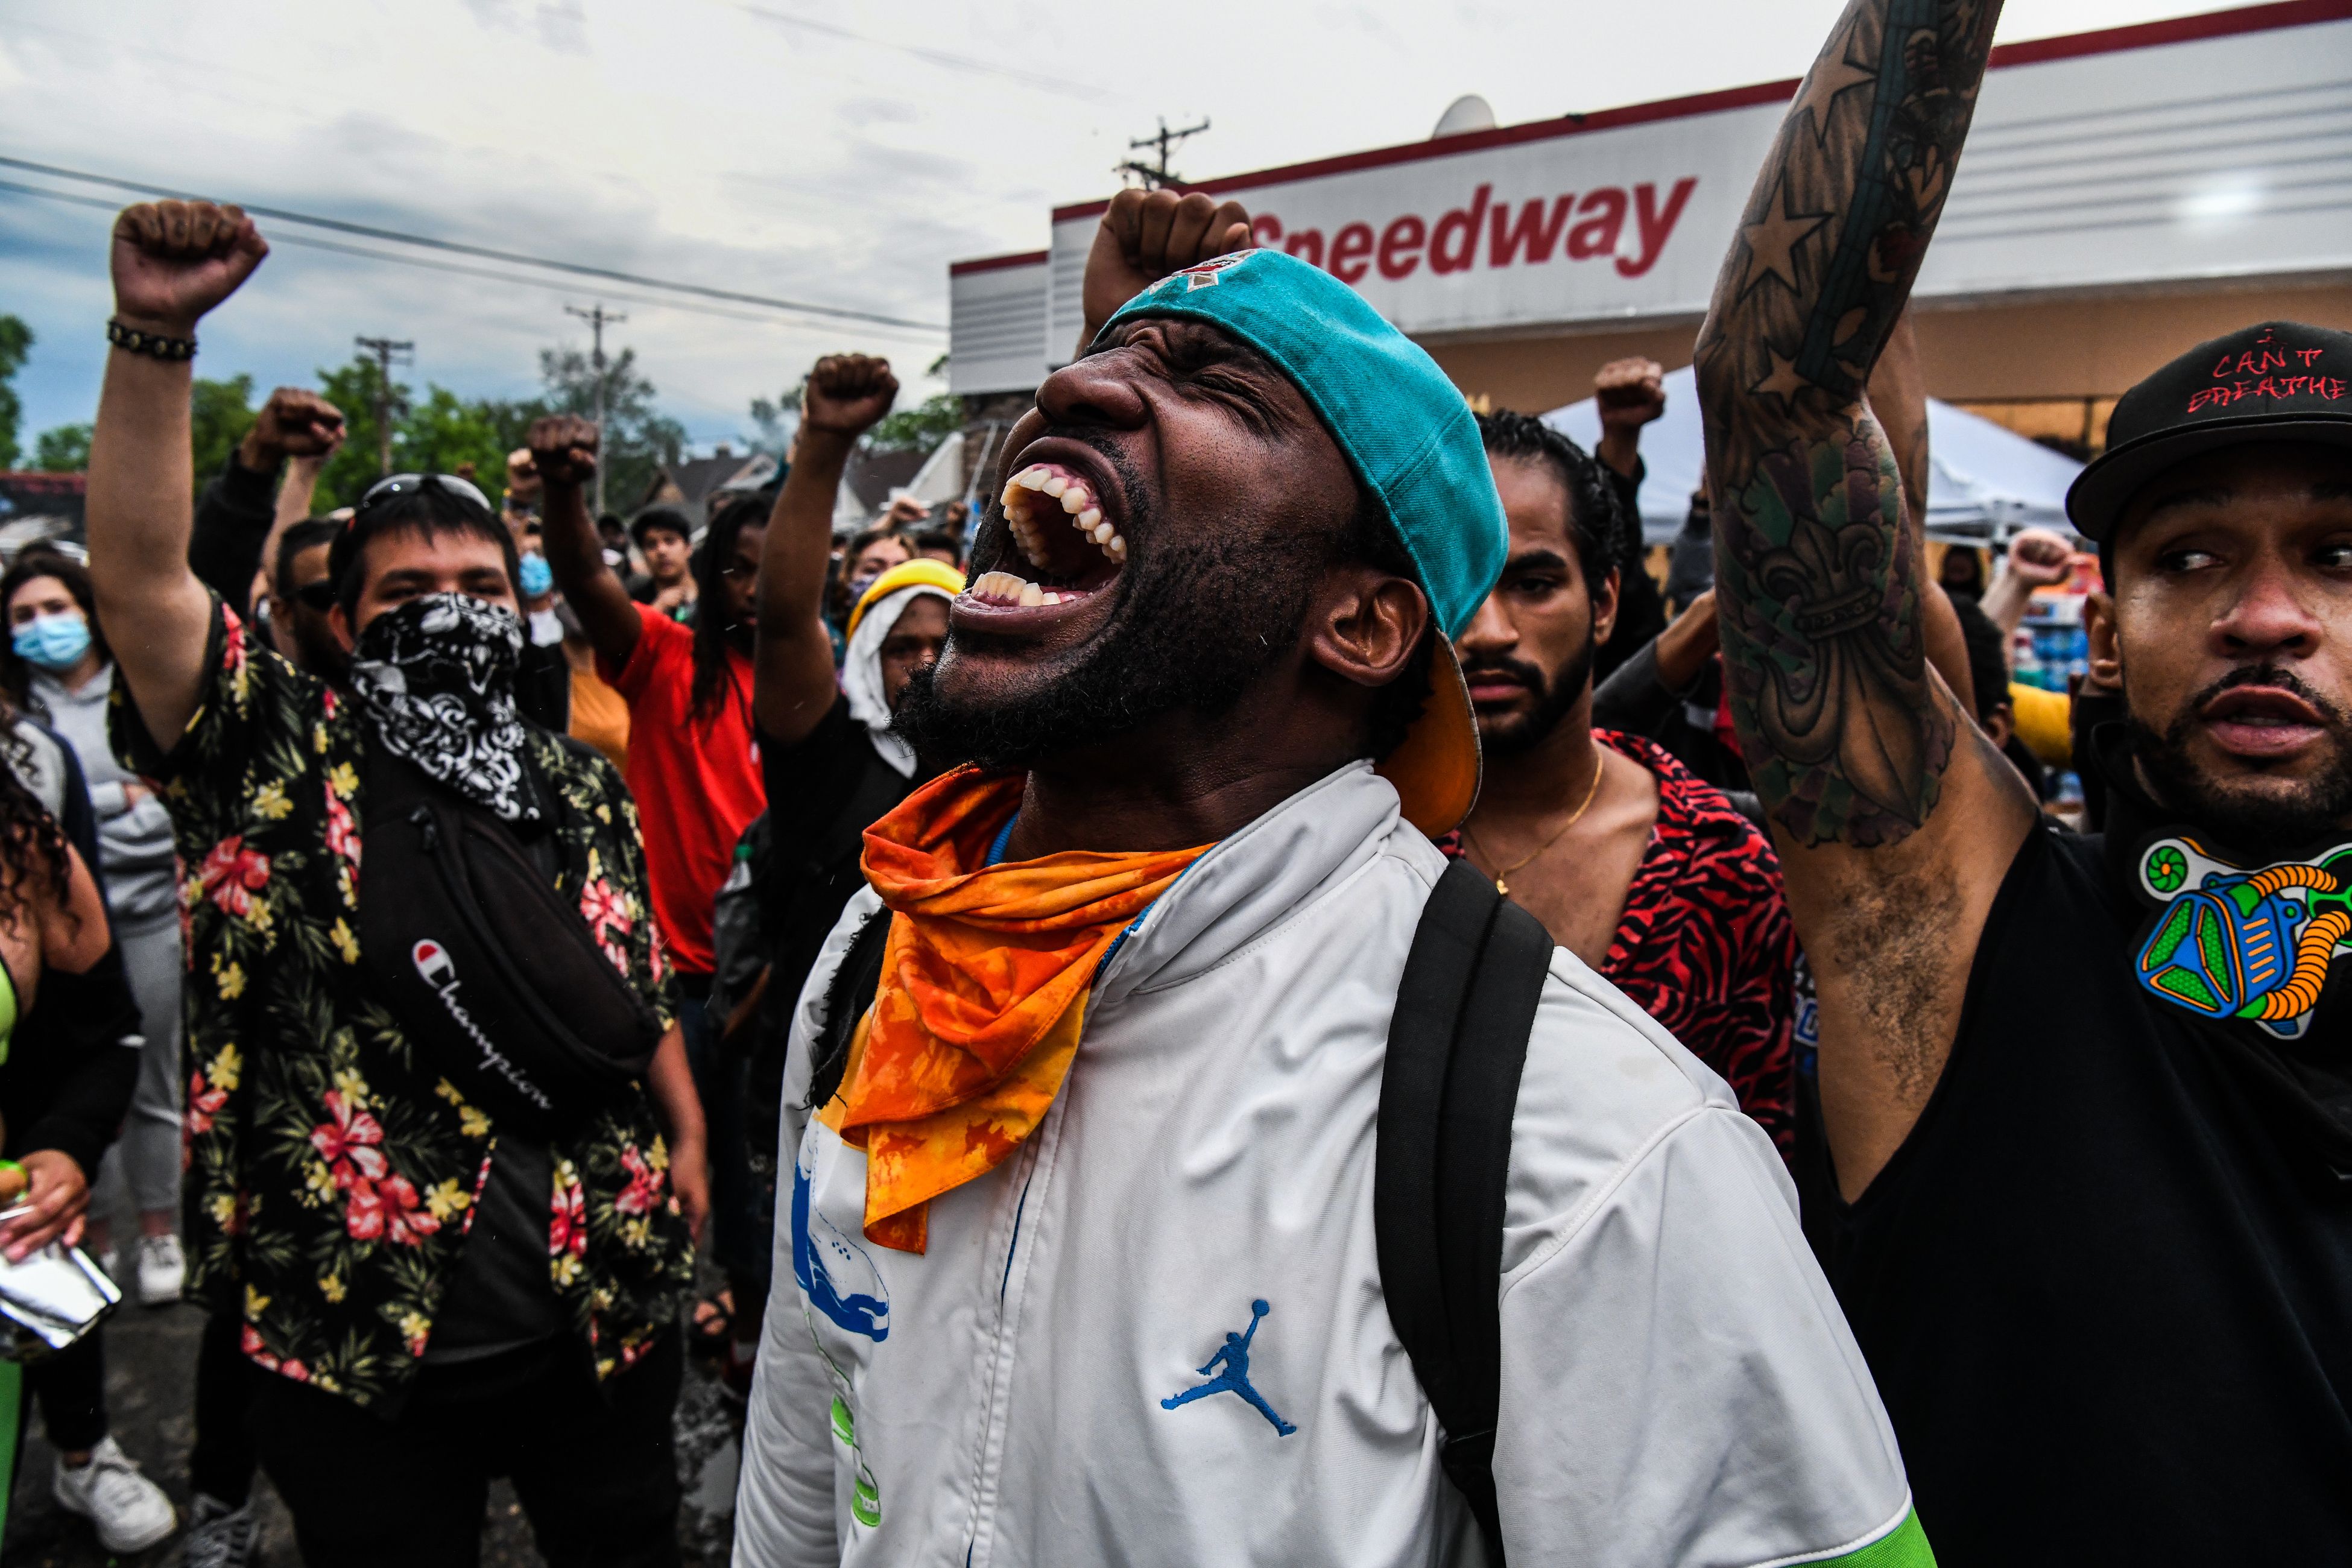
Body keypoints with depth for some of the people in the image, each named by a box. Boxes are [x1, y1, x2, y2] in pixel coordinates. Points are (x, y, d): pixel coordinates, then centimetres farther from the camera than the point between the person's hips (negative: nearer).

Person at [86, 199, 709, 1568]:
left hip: (603, 1312, 3)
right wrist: (155, 339, -26)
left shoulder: (585, 792, 7)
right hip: (359, 1343, -3)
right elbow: (138, 575, -18)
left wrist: (688, 1142, 11)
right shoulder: (283, 760, -4)